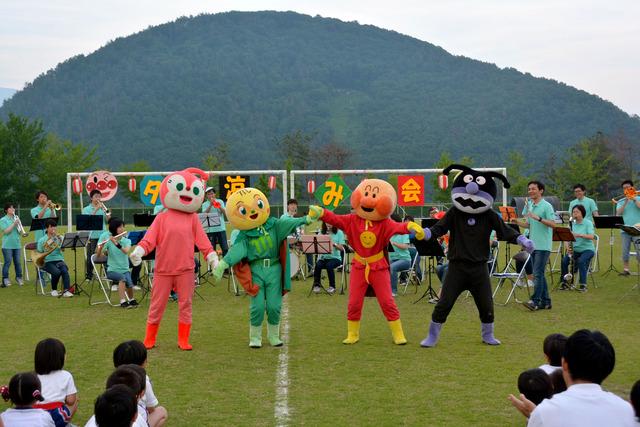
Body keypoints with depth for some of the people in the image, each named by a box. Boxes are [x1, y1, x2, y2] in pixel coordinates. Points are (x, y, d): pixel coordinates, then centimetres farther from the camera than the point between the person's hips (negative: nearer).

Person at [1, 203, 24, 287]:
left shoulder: (16, 218, 13)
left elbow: (19, 232, 10)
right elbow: (6, 231, -12)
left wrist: (18, 224, -7)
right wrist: (14, 224, -18)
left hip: (16, 244, 5)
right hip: (7, 245, -5)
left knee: (18, 262, 5)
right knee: (7, 262, -5)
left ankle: (19, 278, 14)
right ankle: (5, 280, 1)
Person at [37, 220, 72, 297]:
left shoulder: (59, 238, 12)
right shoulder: (42, 240, 6)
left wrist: (57, 236, -9)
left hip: (59, 260, 2)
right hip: (48, 262, -2)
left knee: (65, 271, -32)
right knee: (56, 272, -33)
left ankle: (66, 291, -38)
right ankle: (54, 290, -8)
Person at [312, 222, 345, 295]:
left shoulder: (339, 233, 1)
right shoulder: (322, 233, 11)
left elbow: (341, 248, -6)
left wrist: (334, 244, -23)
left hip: (335, 257, -2)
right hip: (323, 257, 2)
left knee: (329, 266, -34)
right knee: (318, 265, -30)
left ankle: (332, 287, -17)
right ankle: (316, 285, -14)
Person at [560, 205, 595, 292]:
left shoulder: (588, 223, -5)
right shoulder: (572, 224, 8)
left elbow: (591, 236, -19)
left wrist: (579, 235, -34)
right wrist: (568, 245, -18)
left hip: (587, 249, -4)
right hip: (575, 249, 4)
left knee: (580, 261, -33)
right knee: (564, 261, -22)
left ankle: (583, 285, -24)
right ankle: (565, 283, -8)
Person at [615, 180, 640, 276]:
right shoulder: (621, 201, 13)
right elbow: (618, 213, -3)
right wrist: (626, 201, -8)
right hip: (625, 229, 2)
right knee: (625, 250, 1)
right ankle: (625, 269, 7)